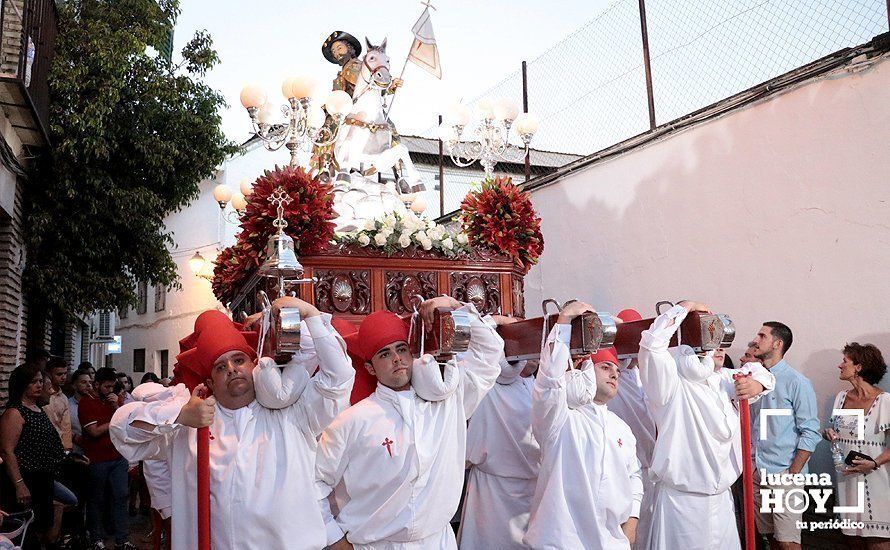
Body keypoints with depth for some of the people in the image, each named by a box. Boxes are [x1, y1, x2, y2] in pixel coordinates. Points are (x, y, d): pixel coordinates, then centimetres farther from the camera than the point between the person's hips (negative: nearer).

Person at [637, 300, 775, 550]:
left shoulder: (721, 380, 9)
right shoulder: (672, 387, -14)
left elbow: (756, 371, 26)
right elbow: (653, 342, -29)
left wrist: (756, 384, 2)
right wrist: (686, 306, -18)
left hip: (722, 497, 7)